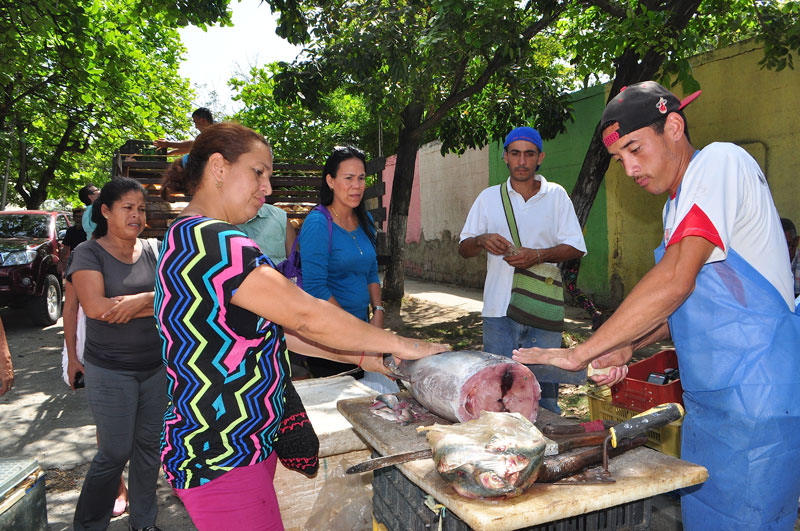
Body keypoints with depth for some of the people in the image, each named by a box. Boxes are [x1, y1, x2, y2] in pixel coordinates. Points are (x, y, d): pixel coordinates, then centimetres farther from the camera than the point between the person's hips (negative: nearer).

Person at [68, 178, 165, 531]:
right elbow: (95, 306, -21)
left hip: (156, 366, 4)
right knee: (115, 453, 3)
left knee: (148, 445, 14)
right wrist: (153, 300, -14)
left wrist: (139, 300, -21)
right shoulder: (89, 253, -7)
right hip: (110, 371, -4)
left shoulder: (151, 251, 5)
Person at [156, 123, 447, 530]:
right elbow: (305, 316, -25)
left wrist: (360, 355, 6)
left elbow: (273, 326, 11)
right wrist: (399, 345, -13)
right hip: (220, 461, -10)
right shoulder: (212, 240, -22)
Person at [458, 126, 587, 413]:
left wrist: (538, 255, -14)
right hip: (499, 309, 1)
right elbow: (464, 248, 10)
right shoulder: (489, 197, 10)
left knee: (545, 390, 4)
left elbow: (576, 248, 3)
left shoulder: (556, 195, 7)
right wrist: (482, 240, -12)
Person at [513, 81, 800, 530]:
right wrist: (627, 347, 3)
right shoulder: (678, 204, 16)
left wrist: (581, 353, -21)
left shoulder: (720, 162, -14)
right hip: (707, 402, 9)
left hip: (756, 403, -9)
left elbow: (675, 281, -25)